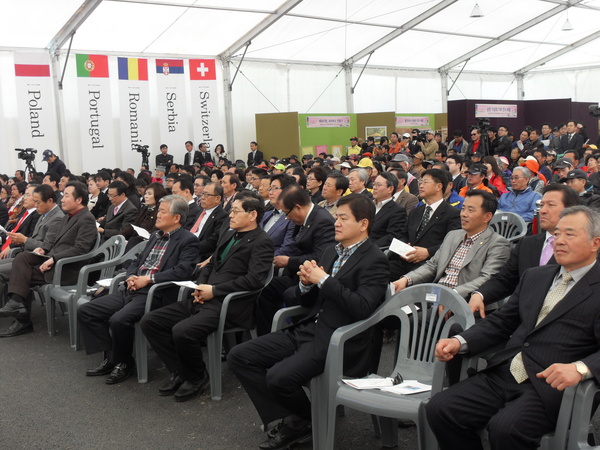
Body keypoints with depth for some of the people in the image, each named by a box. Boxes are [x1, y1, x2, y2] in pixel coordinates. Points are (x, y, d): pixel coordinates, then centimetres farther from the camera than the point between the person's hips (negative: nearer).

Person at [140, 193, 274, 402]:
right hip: (203, 299, 9)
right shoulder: (227, 235, 22)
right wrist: (200, 286, 4)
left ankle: (198, 377, -2)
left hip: (228, 305, -9)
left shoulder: (261, 242, -6)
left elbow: (254, 279, -18)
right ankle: (180, 372, 8)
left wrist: (214, 290, -15)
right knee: (149, 322, -2)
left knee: (182, 331, -31)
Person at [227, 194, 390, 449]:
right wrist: (306, 283, -4)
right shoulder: (331, 252, 17)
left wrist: (323, 280, -18)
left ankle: (305, 420, 5)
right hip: (307, 330, 8)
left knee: (279, 377, -29)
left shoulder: (374, 261, -7)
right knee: (238, 356, -3)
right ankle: (289, 419, 0)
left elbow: (363, 307, -22)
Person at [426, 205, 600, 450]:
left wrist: (580, 368, -31)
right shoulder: (534, 276, 20)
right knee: (439, 409, -12)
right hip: (503, 374, 6)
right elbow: (501, 322, 18)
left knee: (505, 427, -32)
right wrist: (459, 341, 2)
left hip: (549, 386, -6)